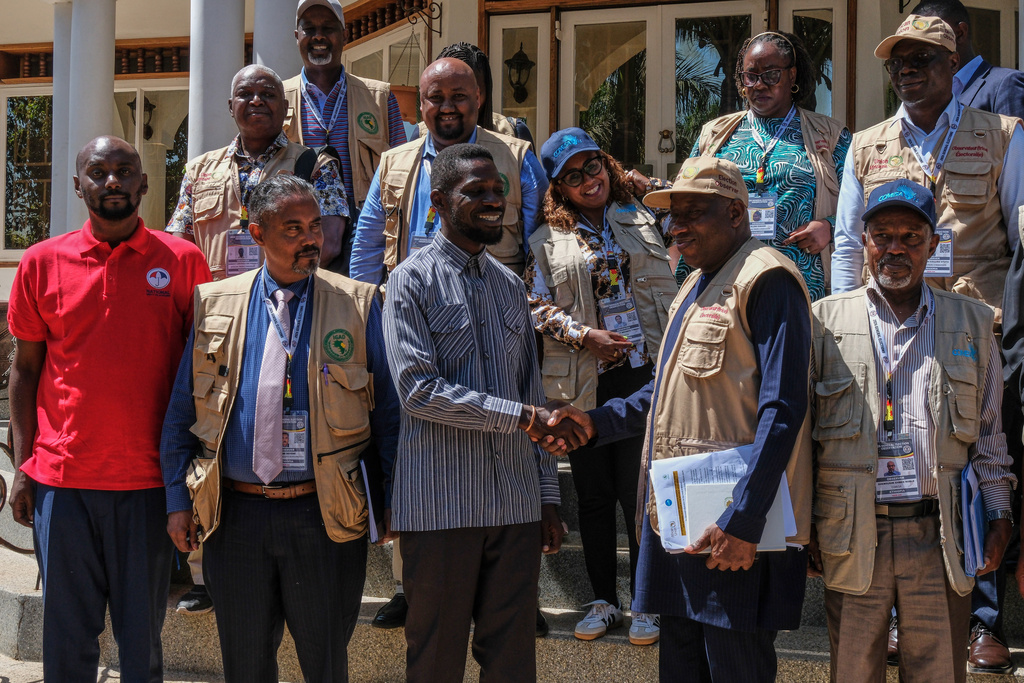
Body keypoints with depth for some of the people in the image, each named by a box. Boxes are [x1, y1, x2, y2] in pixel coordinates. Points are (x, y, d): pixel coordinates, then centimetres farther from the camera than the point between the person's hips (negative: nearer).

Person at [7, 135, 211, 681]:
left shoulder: (182, 261, 1)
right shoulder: (43, 262, 4)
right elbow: (25, 368, 9)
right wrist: (23, 465, 4)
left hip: (149, 480, -1)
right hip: (61, 477, 1)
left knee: (142, 634, 7)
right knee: (67, 634, 8)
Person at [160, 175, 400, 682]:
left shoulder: (357, 305, 2)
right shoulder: (214, 305, 6)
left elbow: (387, 412, 2)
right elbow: (181, 412, 8)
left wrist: (395, 500, -2)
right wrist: (178, 500, 2)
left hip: (325, 516, -1)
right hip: (234, 513, 1)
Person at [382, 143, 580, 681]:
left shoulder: (510, 286, 16)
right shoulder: (412, 281, -4)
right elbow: (418, 390, -15)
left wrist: (547, 496, 13)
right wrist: (522, 416, -16)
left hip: (516, 504, 5)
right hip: (440, 505, -5)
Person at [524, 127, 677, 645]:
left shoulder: (641, 223, 12)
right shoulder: (546, 242, 6)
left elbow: (666, 294, 12)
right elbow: (538, 307, 1)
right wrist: (585, 336, -11)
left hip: (643, 372, 0)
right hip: (583, 383, 0)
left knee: (641, 491, -1)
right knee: (593, 494, 8)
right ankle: (604, 601, 21)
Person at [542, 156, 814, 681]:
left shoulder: (767, 279, -11)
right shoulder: (696, 285, 20)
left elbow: (782, 411, -18)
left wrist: (742, 522, -23)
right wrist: (599, 422, 14)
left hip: (735, 530, -9)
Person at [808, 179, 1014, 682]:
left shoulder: (972, 322, 11)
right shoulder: (826, 320, 6)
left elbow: (989, 432, 13)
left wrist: (998, 516, 5)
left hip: (941, 537, 1)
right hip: (852, 537, -1)